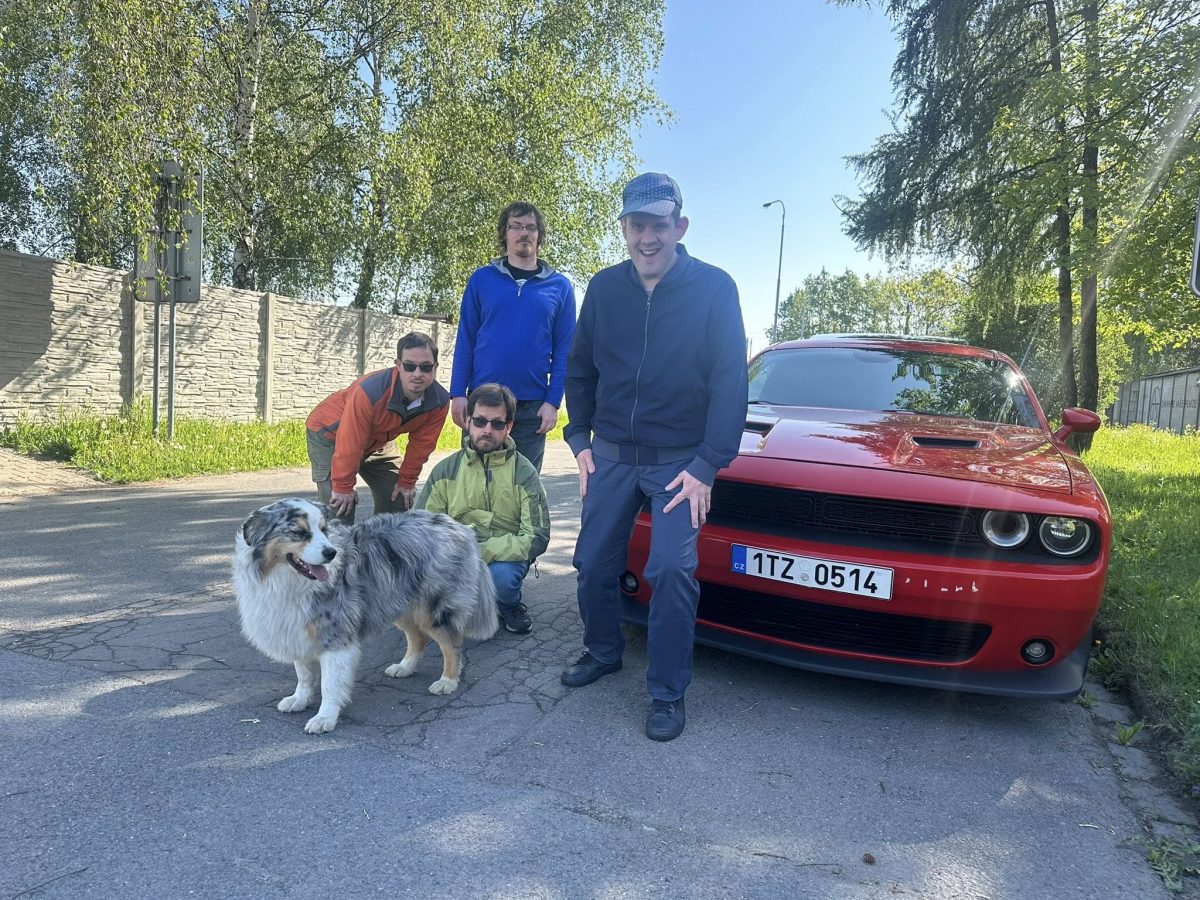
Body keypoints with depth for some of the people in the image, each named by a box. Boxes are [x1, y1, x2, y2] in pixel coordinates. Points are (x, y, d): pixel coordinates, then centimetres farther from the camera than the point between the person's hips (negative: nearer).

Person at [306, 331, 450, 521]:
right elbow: (349, 445, -32)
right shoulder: (370, 392, -41)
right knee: (340, 508, -18)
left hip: (377, 439, 6)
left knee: (400, 498, 2)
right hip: (330, 434, -5)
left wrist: (407, 482, -2)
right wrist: (343, 487, -22)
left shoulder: (440, 401, -24)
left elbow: (421, 444, -10)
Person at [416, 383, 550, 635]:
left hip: (505, 556, -1)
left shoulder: (524, 472, -4)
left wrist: (485, 551, -25)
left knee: (501, 575, -36)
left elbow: (538, 537, -11)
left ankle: (510, 606, 2)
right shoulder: (445, 470, 4)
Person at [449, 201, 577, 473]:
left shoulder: (559, 287, 4)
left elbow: (563, 351, 3)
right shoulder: (481, 279, 4)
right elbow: (465, 341, 4)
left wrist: (553, 402, -6)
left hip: (533, 407, 0)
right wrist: (458, 393, -5)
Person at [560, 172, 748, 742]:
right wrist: (580, 439, 4)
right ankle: (603, 652, 34)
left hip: (679, 459, -3)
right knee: (594, 563, 8)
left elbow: (730, 381, -10)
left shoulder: (714, 288, -10)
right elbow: (580, 369, 11)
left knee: (671, 570, -12)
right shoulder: (604, 288, 1)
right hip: (611, 454, 4)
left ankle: (667, 692, 5)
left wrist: (707, 464, -14)